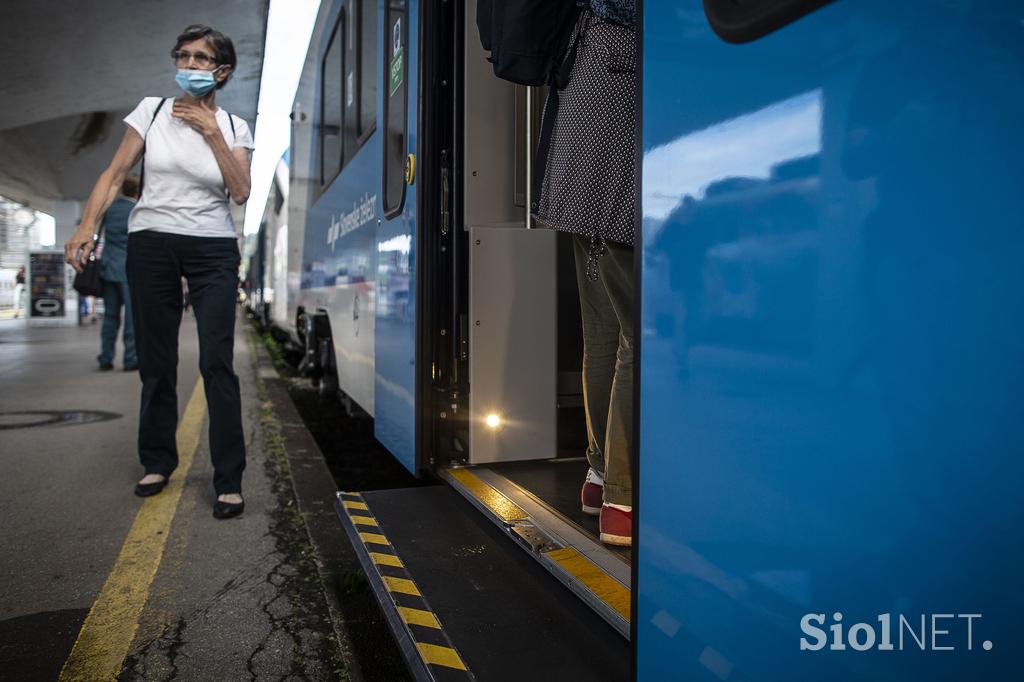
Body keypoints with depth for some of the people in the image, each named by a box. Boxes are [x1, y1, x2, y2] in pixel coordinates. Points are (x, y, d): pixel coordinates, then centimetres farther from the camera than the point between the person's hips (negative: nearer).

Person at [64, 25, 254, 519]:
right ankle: (157, 461, 24)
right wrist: (87, 226, -9)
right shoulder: (151, 111, 4)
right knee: (155, 360, 7)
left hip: (213, 250, -1)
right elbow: (114, 174, 3)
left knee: (216, 362, -9)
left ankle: (229, 480, -4)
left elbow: (240, 193, -8)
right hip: (150, 243, 1)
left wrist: (211, 133, -12)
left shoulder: (232, 127, 5)